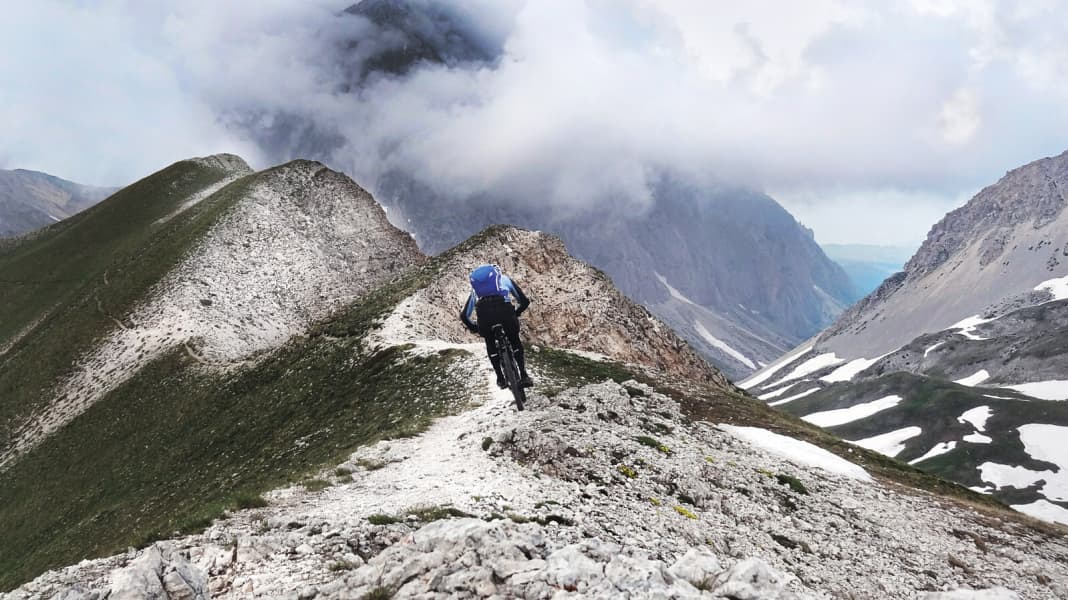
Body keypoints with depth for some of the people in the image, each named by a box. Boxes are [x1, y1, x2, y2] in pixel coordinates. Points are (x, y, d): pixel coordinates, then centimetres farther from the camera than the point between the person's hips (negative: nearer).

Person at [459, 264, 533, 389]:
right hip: (504, 309, -1)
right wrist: (515, 313, 47)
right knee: (515, 341, 24)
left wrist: (473, 328, 48)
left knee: (490, 342, 28)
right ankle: (523, 376, 14)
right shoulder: (504, 279, 37)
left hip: (483, 313, 1)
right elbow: (525, 301, 33)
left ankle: (500, 378, 23)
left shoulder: (475, 289, 38)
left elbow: (464, 315, 33)